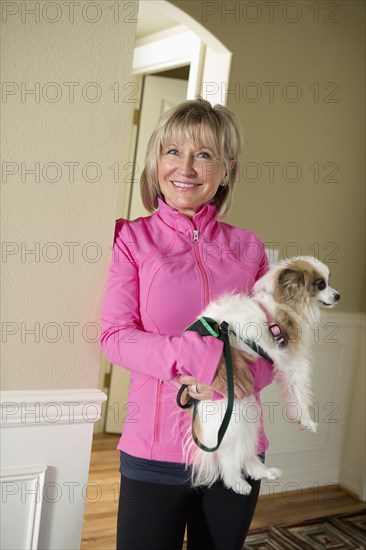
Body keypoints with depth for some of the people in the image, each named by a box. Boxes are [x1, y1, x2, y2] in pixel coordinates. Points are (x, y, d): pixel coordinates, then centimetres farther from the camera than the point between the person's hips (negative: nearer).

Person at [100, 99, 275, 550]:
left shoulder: (248, 248, 4)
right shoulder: (134, 238, -2)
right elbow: (114, 336, -9)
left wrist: (225, 380, -15)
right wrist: (201, 355, -23)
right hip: (155, 450, -3)